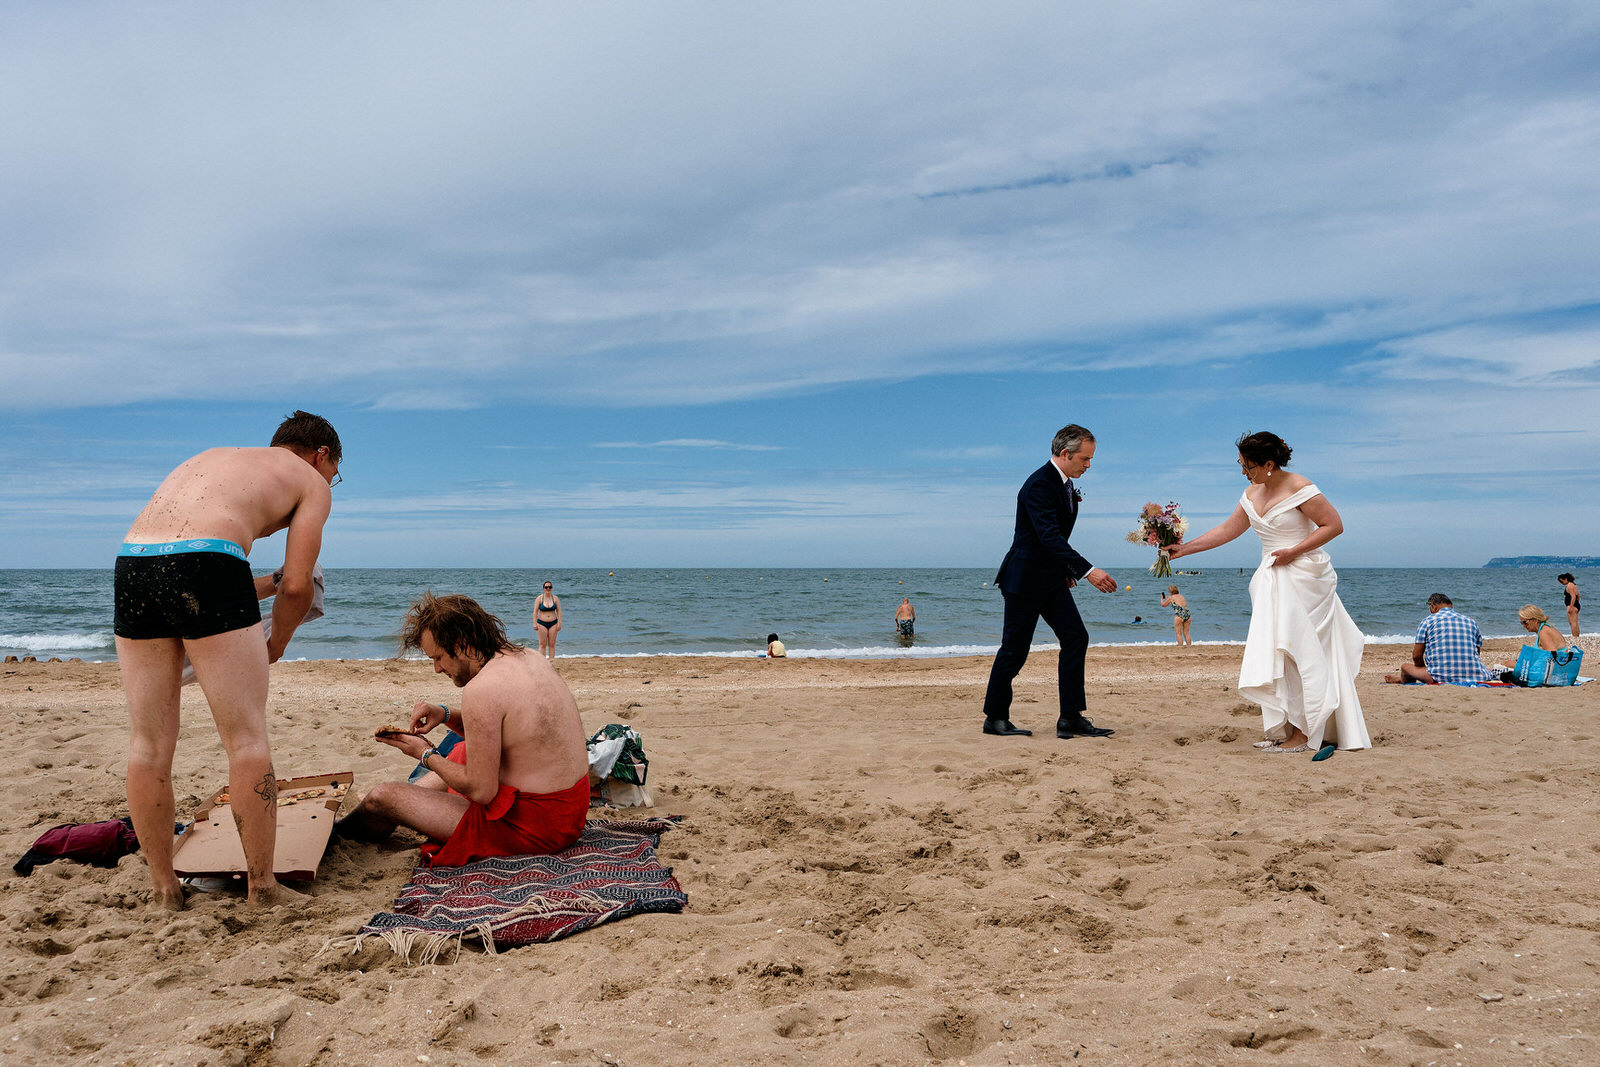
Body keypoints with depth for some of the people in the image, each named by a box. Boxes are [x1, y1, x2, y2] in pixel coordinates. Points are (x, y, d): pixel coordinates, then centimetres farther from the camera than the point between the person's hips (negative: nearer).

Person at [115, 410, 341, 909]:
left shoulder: (210, 457, 35)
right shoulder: (311, 483, 18)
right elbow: (297, 586, 7)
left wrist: (256, 585, 40)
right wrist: (277, 643, 24)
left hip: (132, 563, 6)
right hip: (204, 566, -6)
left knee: (150, 742, 12)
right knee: (247, 737, 3)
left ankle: (164, 887, 22)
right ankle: (262, 887, 10)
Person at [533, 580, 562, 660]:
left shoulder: (555, 598, 3)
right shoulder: (540, 598, -2)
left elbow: (559, 611, 3)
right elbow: (535, 611, -3)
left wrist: (559, 623, -4)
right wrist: (534, 623, -9)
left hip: (553, 623, 2)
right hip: (542, 623, -2)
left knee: (552, 645, 2)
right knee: (542, 644, -3)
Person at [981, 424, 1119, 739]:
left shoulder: (1065, 484, 10)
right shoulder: (1038, 485, -21)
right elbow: (1050, 536, -32)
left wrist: (1065, 569, 17)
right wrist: (1087, 570, -38)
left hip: (1052, 579, 9)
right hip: (1025, 580, -9)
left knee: (1075, 637, 1)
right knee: (1015, 649, -1)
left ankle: (1071, 718, 3)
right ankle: (995, 718, 13)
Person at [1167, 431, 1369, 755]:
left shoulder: (1299, 488, -11)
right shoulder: (1252, 495, 12)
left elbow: (1334, 525, -11)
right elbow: (1226, 530, 19)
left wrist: (1293, 551, -17)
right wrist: (1183, 549, 17)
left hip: (1303, 578, -8)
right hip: (1271, 581, 8)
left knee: (1297, 652, -9)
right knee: (1273, 653, 3)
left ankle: (1302, 734, -5)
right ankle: (1286, 730, 8)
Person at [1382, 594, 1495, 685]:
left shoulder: (1428, 621, 6)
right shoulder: (1471, 622, 17)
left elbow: (1416, 656, 6)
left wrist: (1424, 673, 25)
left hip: (1442, 678, -4)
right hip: (1474, 676, 4)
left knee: (1405, 667, 17)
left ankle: (1402, 679, 50)